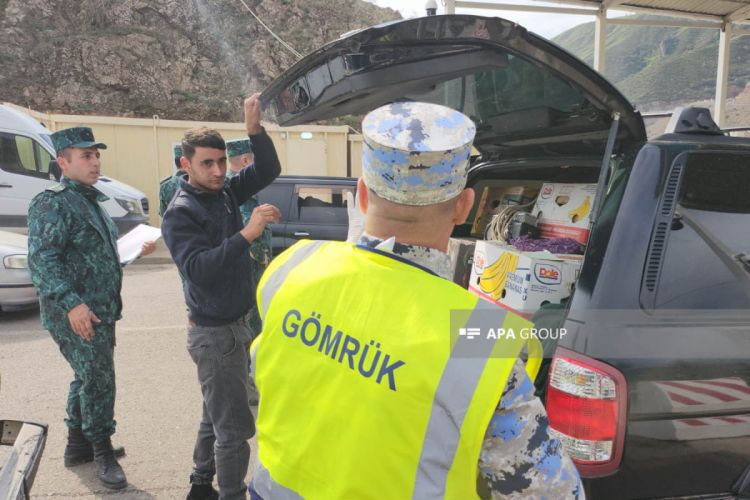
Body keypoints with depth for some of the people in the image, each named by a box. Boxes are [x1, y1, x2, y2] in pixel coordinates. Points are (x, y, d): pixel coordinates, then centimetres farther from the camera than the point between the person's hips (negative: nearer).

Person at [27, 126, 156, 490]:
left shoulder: (89, 200, 16)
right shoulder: (52, 202, -13)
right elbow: (42, 260, -21)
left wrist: (134, 250, 14)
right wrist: (72, 303, -27)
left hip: (100, 310, 9)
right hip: (76, 314, -9)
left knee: (89, 378, 17)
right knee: (97, 379, -4)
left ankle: (78, 444, 32)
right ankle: (102, 452, 13)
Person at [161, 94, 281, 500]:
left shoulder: (225, 191, 3)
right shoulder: (180, 214, -18)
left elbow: (268, 171, 4)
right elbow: (198, 268, -30)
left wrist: (254, 129, -11)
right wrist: (246, 234, -36)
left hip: (234, 324, 8)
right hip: (215, 332, -8)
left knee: (216, 415, 21)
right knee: (235, 426, -1)